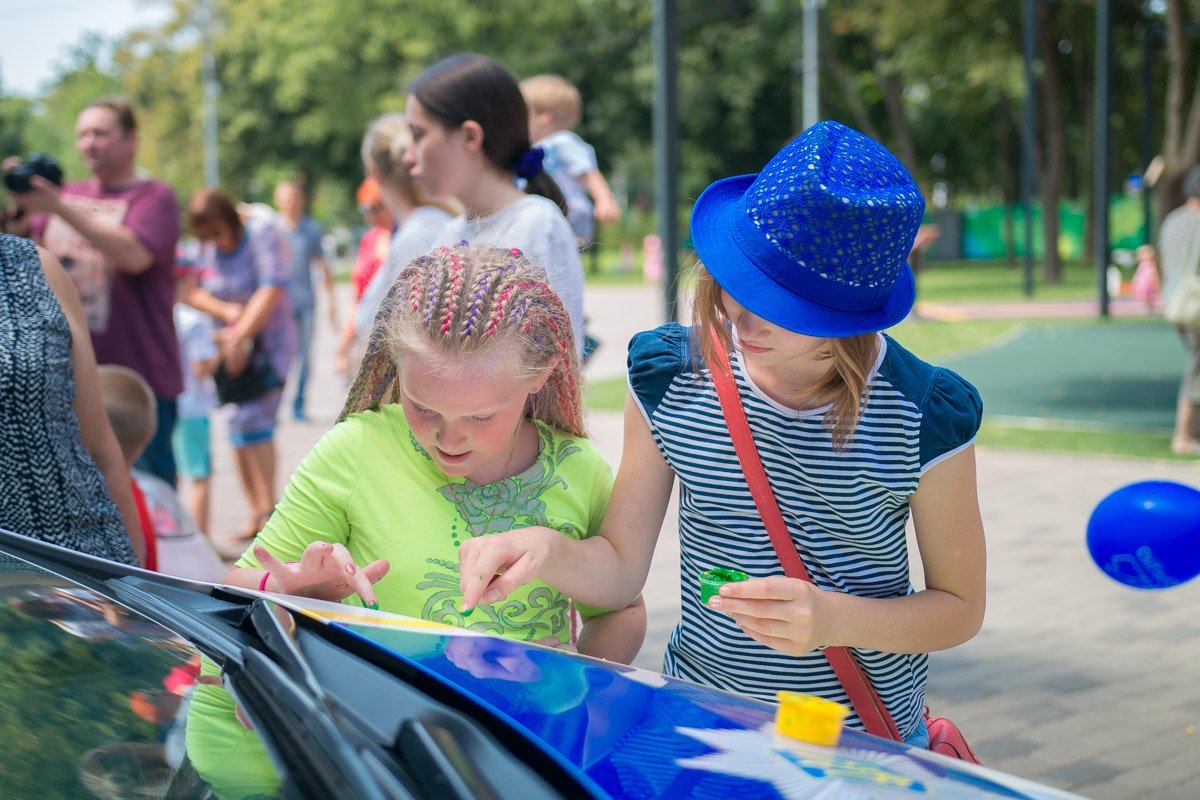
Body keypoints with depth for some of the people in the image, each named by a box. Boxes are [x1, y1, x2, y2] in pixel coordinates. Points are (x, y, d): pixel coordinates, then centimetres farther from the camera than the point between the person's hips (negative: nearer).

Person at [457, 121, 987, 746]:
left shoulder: (926, 416, -14)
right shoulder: (668, 377, -5)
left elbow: (960, 607, -4)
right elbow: (620, 568, -1)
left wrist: (835, 619, -21)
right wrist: (546, 551, -22)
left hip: (868, 744, -2)